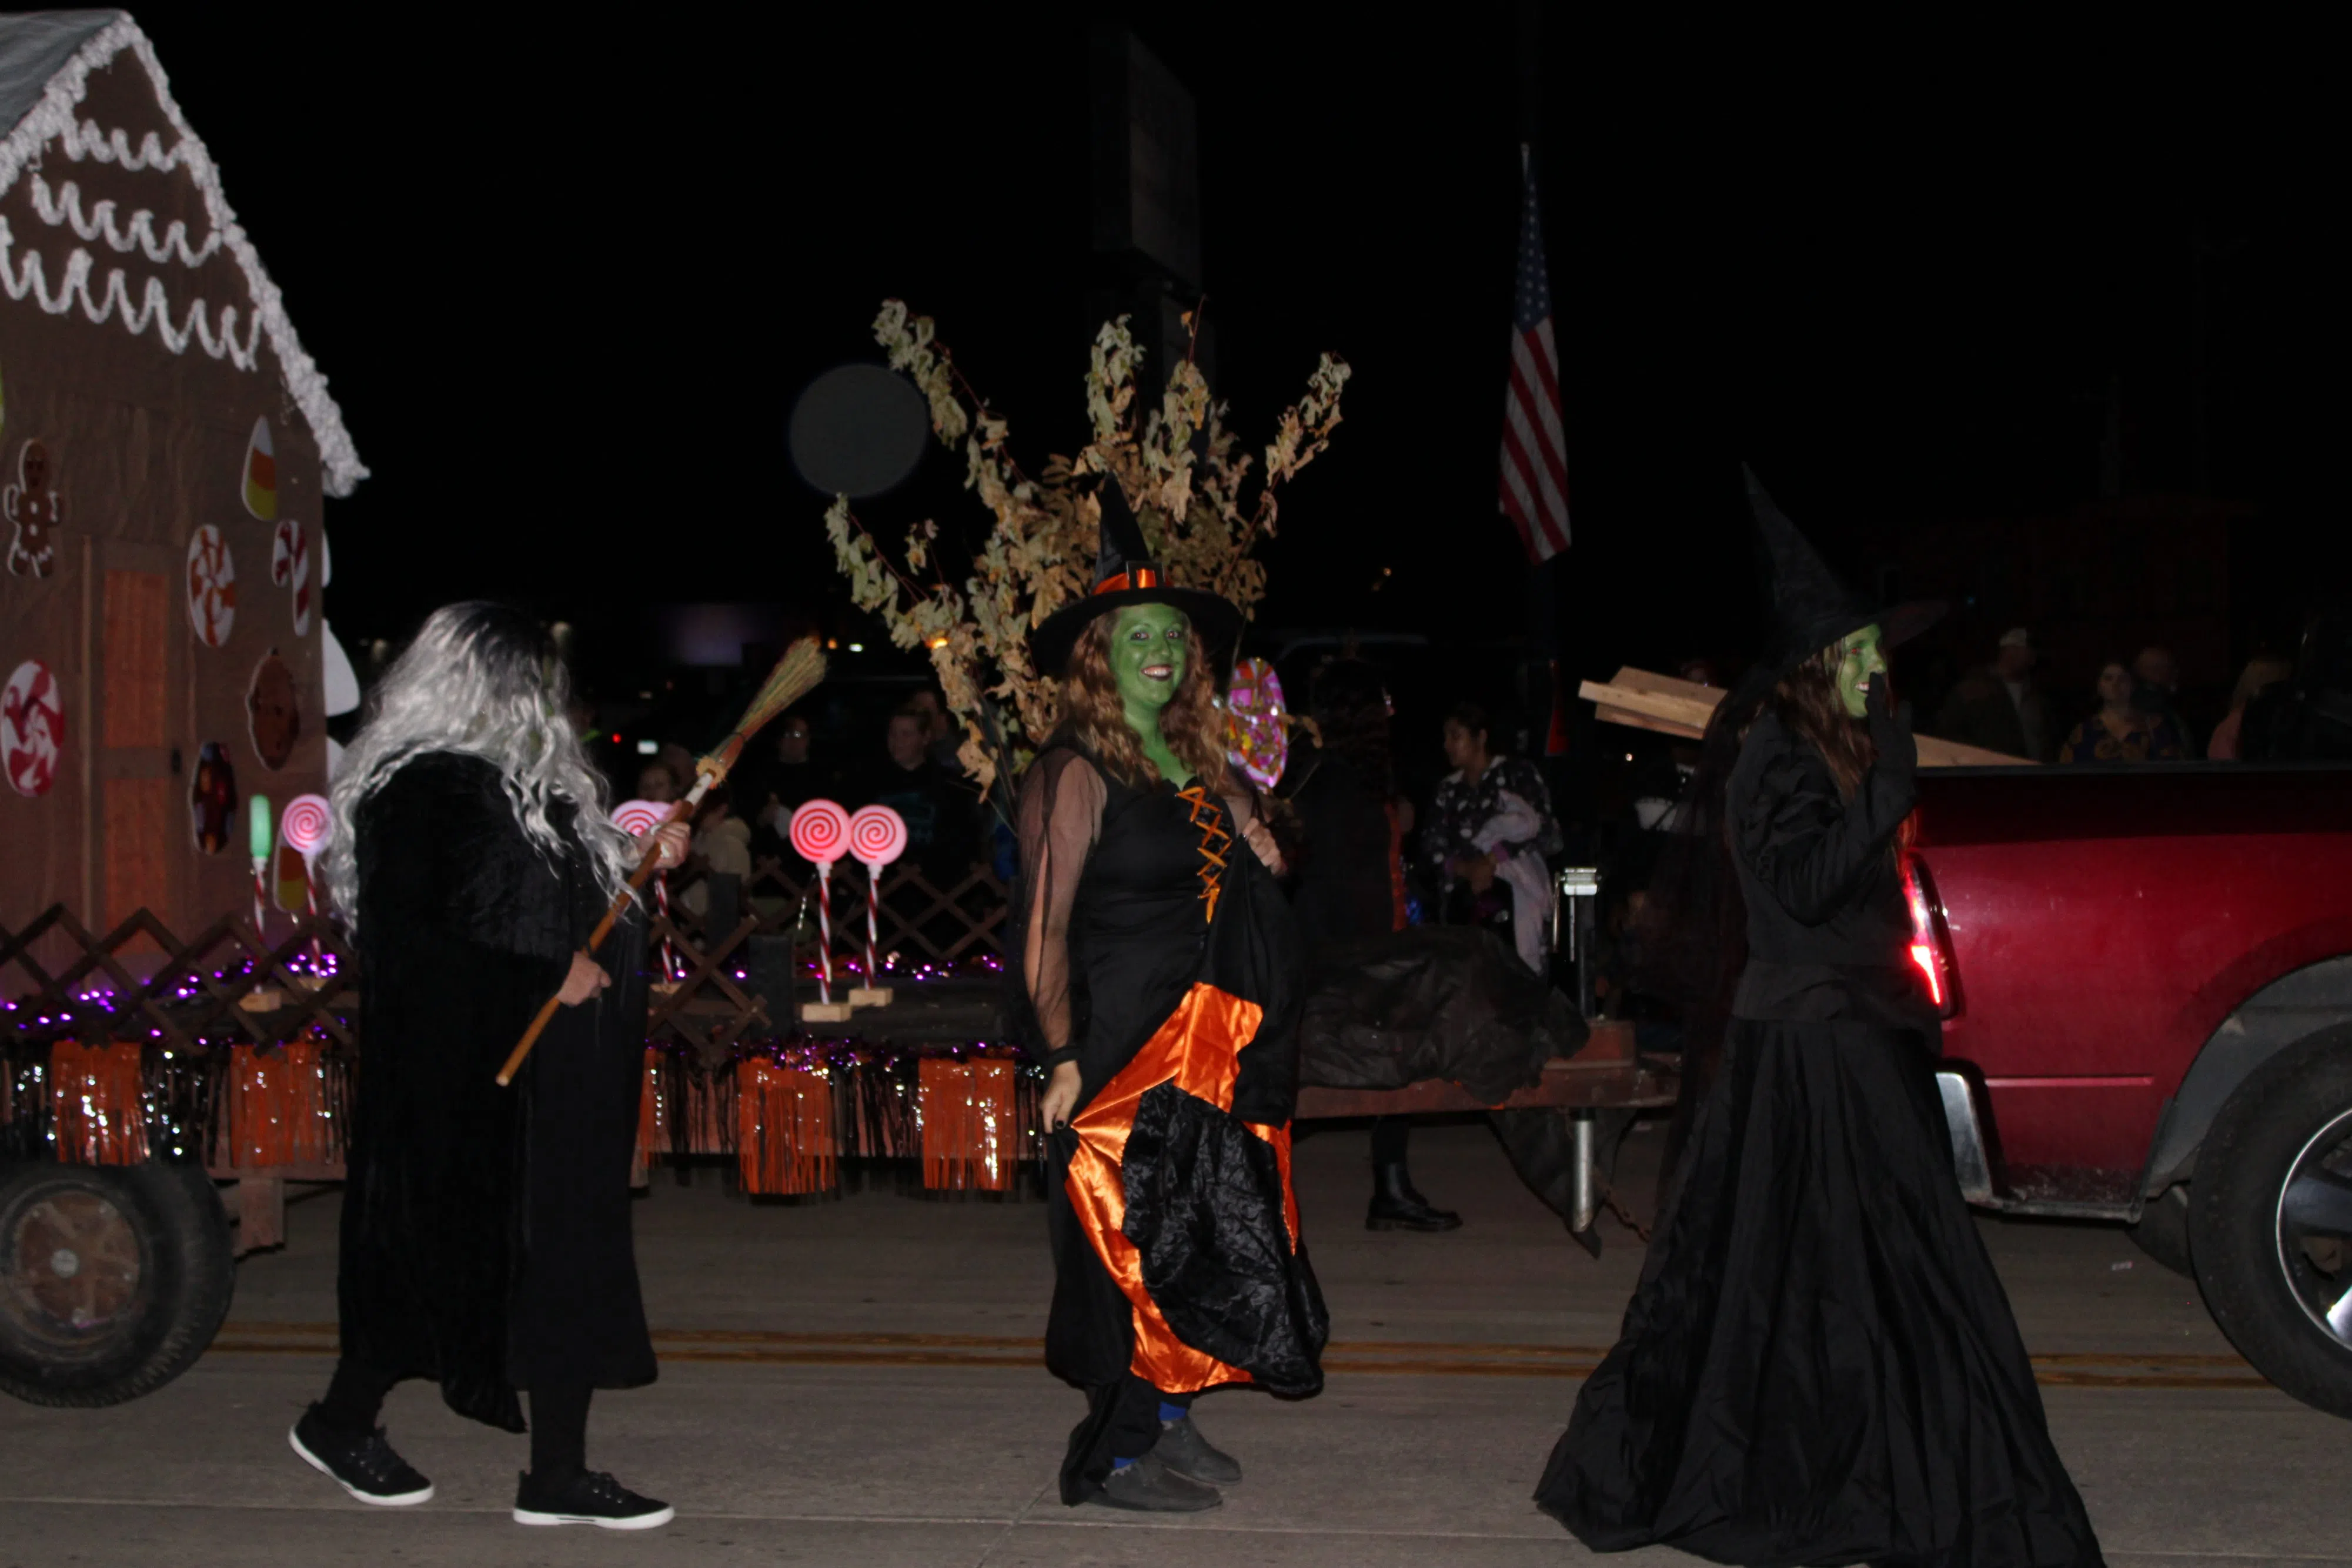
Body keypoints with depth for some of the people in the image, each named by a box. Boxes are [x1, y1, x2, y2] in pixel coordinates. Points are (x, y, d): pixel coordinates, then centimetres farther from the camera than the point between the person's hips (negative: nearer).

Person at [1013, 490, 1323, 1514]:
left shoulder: (1198, 767, 11)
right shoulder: (1077, 773, -12)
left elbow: (1245, 902, 23)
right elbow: (1045, 928, -17)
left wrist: (1257, 851, 2)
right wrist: (1064, 1057, -21)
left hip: (1208, 1053, 8)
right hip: (1122, 1048, -8)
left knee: (1203, 1232, 12)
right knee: (1130, 1240, -2)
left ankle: (1169, 1421, 25)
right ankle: (1116, 1455, 8)